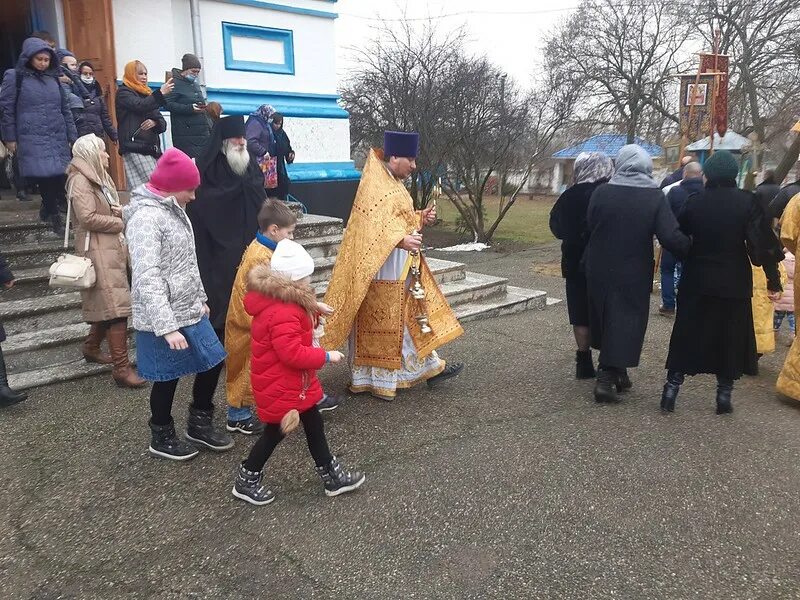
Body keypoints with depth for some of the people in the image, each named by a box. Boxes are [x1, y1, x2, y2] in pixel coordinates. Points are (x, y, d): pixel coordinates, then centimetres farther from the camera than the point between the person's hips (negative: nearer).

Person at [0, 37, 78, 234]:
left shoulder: (53, 77, 14)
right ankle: (53, 214, 4)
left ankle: (48, 209, 16)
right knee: (44, 176, -12)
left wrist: (72, 136, 11)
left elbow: (65, 109, 16)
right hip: (32, 139, -4)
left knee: (60, 177, -5)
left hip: (58, 138, 4)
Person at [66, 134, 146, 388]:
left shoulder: (101, 177, 18)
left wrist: (121, 211, 3)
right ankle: (121, 369, -11)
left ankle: (91, 348, 35)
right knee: (116, 307, -13)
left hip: (113, 248, 10)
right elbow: (88, 218, -20)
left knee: (106, 306, 17)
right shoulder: (80, 180, -11)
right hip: (98, 251, -10)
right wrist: (121, 222, -9)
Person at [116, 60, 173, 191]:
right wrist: (161, 93, -16)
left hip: (151, 147, 6)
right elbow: (140, 105, -16)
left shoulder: (147, 93, 24)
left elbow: (163, 124, 17)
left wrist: (155, 122, -5)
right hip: (135, 148, -6)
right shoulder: (123, 92, 6)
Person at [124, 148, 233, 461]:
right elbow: (147, 280, -25)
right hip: (163, 319, -9)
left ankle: (200, 423, 33)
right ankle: (162, 438, 29)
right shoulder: (146, 217, -20)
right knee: (167, 379, 7)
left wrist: (200, 299, 22)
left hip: (189, 311, 9)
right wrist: (167, 327, -28)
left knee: (212, 362, 14)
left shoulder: (173, 209, 9)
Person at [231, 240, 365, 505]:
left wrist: (312, 310, 8)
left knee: (314, 424, 17)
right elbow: (293, 353, -32)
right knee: (276, 432, 7)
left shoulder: (278, 301, 3)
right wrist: (325, 356, -22)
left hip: (292, 382, 11)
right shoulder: (282, 314, -30)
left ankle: (332, 476, 30)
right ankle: (246, 481, 27)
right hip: (280, 387, -11)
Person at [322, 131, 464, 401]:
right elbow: (371, 229, -28)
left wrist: (420, 218, 5)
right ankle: (377, 379, 16)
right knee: (379, 325, 2)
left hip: (402, 268, 10)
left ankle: (429, 367, 28)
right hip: (382, 271, -10)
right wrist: (401, 240, -40)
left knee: (411, 316, 17)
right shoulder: (374, 186, -18)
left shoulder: (392, 182, 12)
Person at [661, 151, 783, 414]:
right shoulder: (746, 201, -8)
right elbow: (763, 243, -10)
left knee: (686, 335, 9)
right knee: (730, 337, 10)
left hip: (697, 282, 1)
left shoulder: (694, 201, -5)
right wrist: (773, 279, -4)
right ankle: (724, 395, 14)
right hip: (734, 283, -1)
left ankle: (672, 387, 9)